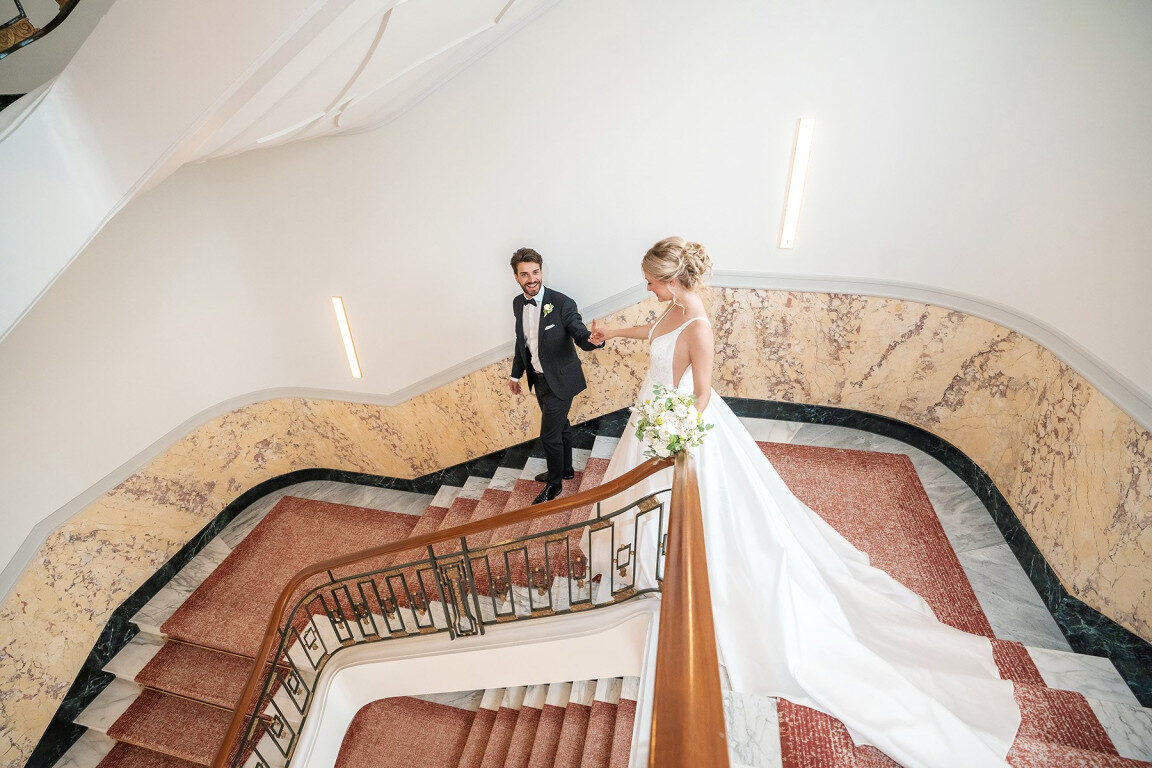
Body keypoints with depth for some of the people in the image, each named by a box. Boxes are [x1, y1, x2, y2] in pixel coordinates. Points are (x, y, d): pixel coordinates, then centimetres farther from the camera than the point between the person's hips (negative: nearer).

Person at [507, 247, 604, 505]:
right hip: (539, 379, 6)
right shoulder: (518, 303, -1)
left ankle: (554, 483, 25)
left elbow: (580, 336, -19)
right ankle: (565, 469, 45)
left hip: (560, 380, -6)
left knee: (549, 435, 1)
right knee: (560, 426, 24)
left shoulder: (562, 303, -21)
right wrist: (516, 374, 19)